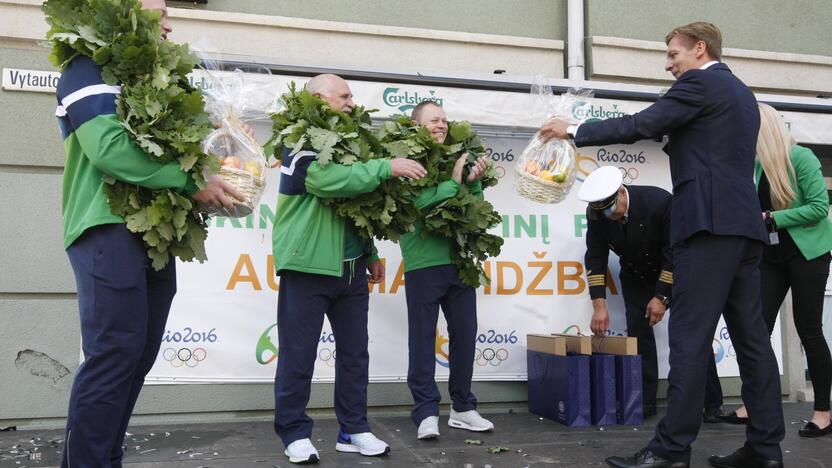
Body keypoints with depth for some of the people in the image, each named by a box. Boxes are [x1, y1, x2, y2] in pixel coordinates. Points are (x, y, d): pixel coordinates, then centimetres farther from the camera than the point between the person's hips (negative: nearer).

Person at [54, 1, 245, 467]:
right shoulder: (91, 68, -2)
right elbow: (107, 146, -18)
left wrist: (209, 185, 2)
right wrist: (190, 182, -17)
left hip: (153, 231, 8)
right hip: (110, 230, -8)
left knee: (138, 358, 8)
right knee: (113, 356, -10)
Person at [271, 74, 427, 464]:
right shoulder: (301, 148, -7)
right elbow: (332, 181, -27)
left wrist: (370, 254, 19)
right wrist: (387, 167, -23)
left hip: (350, 268, 7)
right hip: (308, 268, -7)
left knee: (354, 352, 8)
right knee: (298, 355, 0)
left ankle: (353, 430, 18)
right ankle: (295, 433, 13)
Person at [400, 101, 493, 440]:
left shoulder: (455, 159, 14)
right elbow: (416, 199, -20)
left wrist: (474, 182, -3)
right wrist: (453, 181, -14)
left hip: (459, 260, 6)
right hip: (423, 263, -6)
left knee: (465, 333, 11)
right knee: (422, 337, 2)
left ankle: (462, 407, 24)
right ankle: (426, 412, 11)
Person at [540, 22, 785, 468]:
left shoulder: (699, 83, -3)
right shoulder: (740, 92, 25)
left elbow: (640, 125, -10)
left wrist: (575, 130, -1)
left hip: (710, 221, -10)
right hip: (743, 222, 10)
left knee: (690, 336, -10)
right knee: (750, 335, 7)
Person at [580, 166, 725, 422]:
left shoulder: (659, 201, -31)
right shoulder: (596, 213, -19)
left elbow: (675, 253, -24)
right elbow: (595, 259, -14)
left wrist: (661, 297, -23)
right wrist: (599, 305, -21)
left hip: (675, 271, -3)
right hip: (636, 275, 3)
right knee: (638, 329, -8)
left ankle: (712, 404, -1)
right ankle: (645, 402, 0)